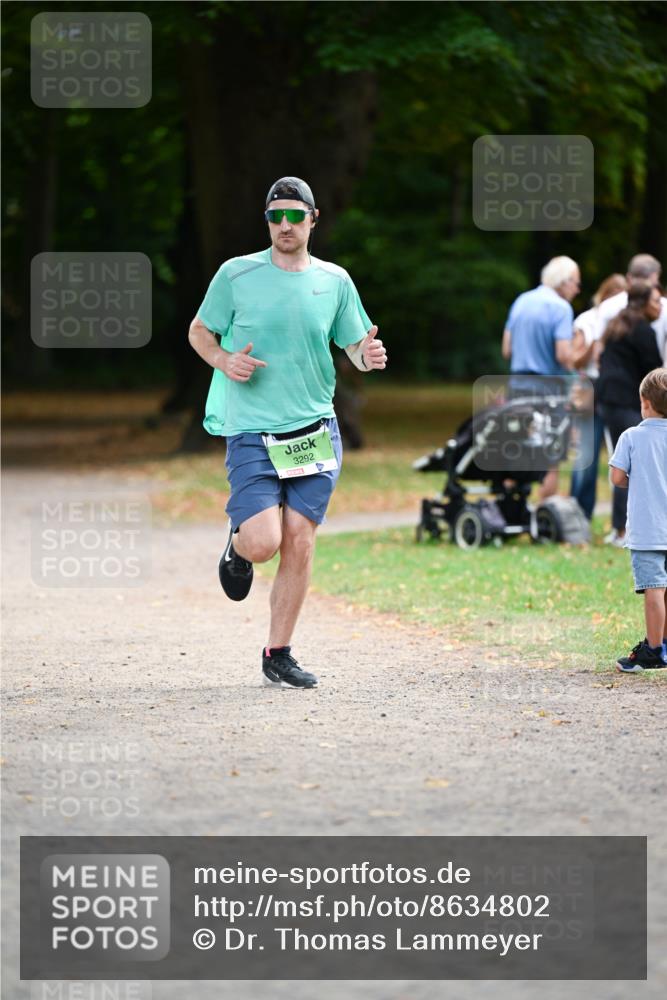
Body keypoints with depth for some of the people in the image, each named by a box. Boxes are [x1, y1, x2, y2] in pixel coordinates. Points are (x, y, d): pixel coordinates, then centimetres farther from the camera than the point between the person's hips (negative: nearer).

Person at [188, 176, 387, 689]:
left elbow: (354, 345, 15)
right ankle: (237, 547, 24)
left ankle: (278, 654, 12)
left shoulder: (335, 280, 7)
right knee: (263, 542, -15)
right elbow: (199, 331, 9)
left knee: (299, 542, -1)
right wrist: (224, 361, -11)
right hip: (251, 430, -3)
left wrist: (368, 355, -9)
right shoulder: (236, 275, -1)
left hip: (315, 429, 3)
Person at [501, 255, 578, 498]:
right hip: (548, 387, -6)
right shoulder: (561, 308, -11)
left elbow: (507, 350, 12)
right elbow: (564, 355, -19)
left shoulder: (521, 302, 10)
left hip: (517, 384, 6)